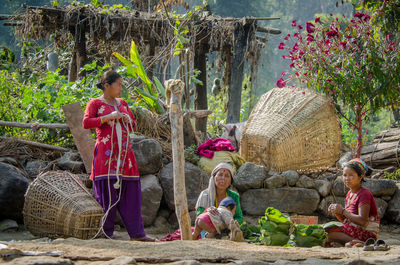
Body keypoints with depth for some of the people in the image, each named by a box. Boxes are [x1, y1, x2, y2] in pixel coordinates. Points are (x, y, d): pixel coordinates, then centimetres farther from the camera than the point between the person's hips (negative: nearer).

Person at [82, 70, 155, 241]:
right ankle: (106, 234, -2)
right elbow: (86, 123, -12)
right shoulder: (95, 103, 3)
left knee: (130, 192, 2)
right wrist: (109, 117, -16)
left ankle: (137, 233, 5)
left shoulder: (122, 103, 20)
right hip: (106, 154, -6)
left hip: (124, 154, 6)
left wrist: (128, 120, 3)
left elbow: (134, 126, 26)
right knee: (107, 193, -7)